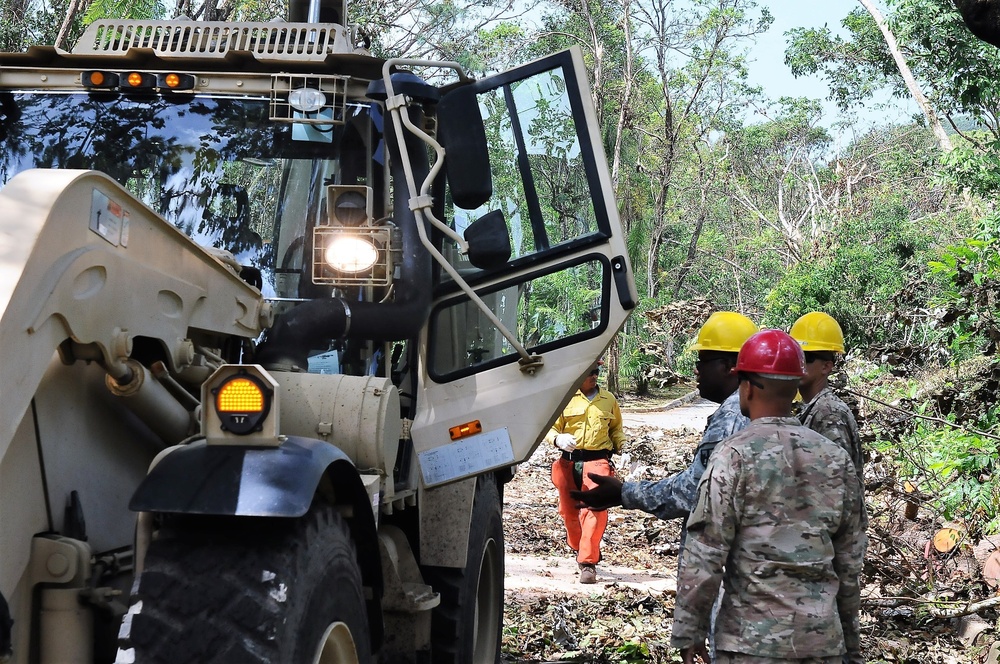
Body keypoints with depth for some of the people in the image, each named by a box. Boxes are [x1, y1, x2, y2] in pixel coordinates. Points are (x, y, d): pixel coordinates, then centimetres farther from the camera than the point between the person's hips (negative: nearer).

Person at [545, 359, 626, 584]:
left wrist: (620, 448, 11)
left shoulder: (608, 399, 12)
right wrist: (558, 439, -18)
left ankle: (588, 562, -15)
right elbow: (550, 427, 3)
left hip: (598, 460, -1)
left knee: (594, 509, -16)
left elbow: (616, 428, 27)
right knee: (569, 510, 9)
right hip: (569, 462, 1)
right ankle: (581, 549, 34)